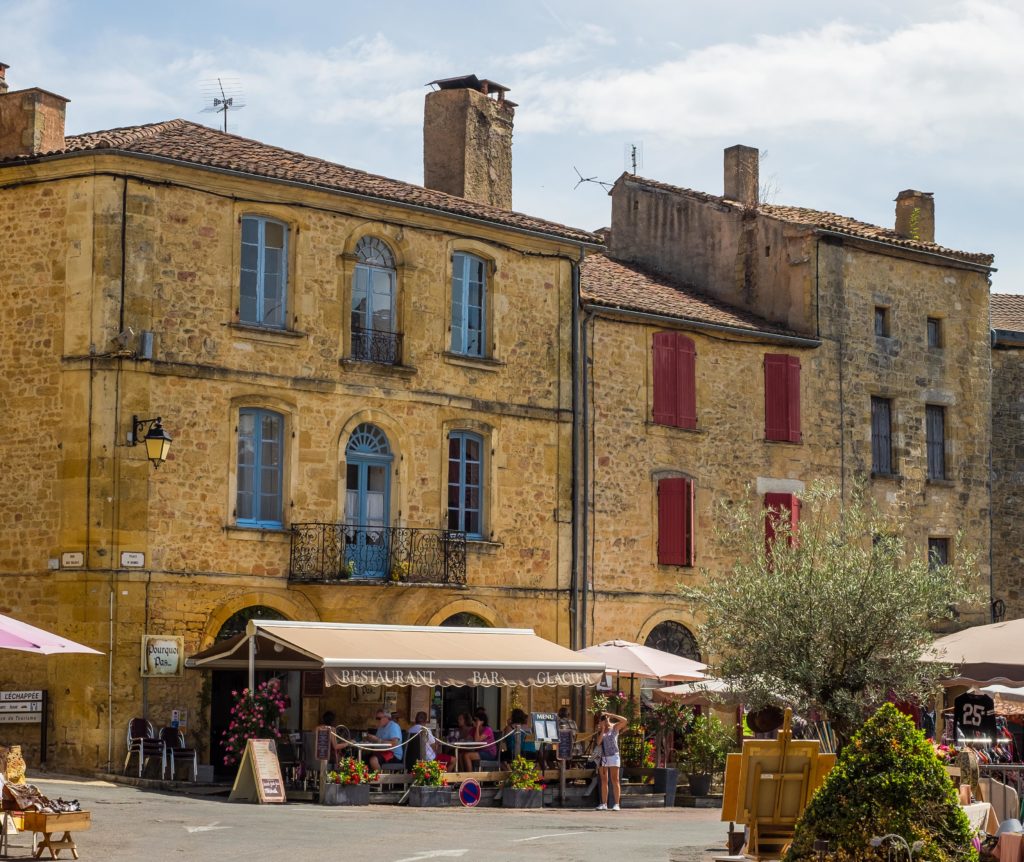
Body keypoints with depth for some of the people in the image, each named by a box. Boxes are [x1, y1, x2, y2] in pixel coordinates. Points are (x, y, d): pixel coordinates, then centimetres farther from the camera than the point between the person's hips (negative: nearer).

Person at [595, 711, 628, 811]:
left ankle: (616, 804, -9)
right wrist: (602, 730, -6)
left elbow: (624, 721, -14)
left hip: (613, 756, -5)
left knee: (614, 780, -7)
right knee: (604, 781, 5)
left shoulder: (614, 727, 2)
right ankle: (604, 804, 7)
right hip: (602, 757, 5)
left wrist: (610, 715, -12)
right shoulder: (600, 731, 12)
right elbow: (598, 742, -1)